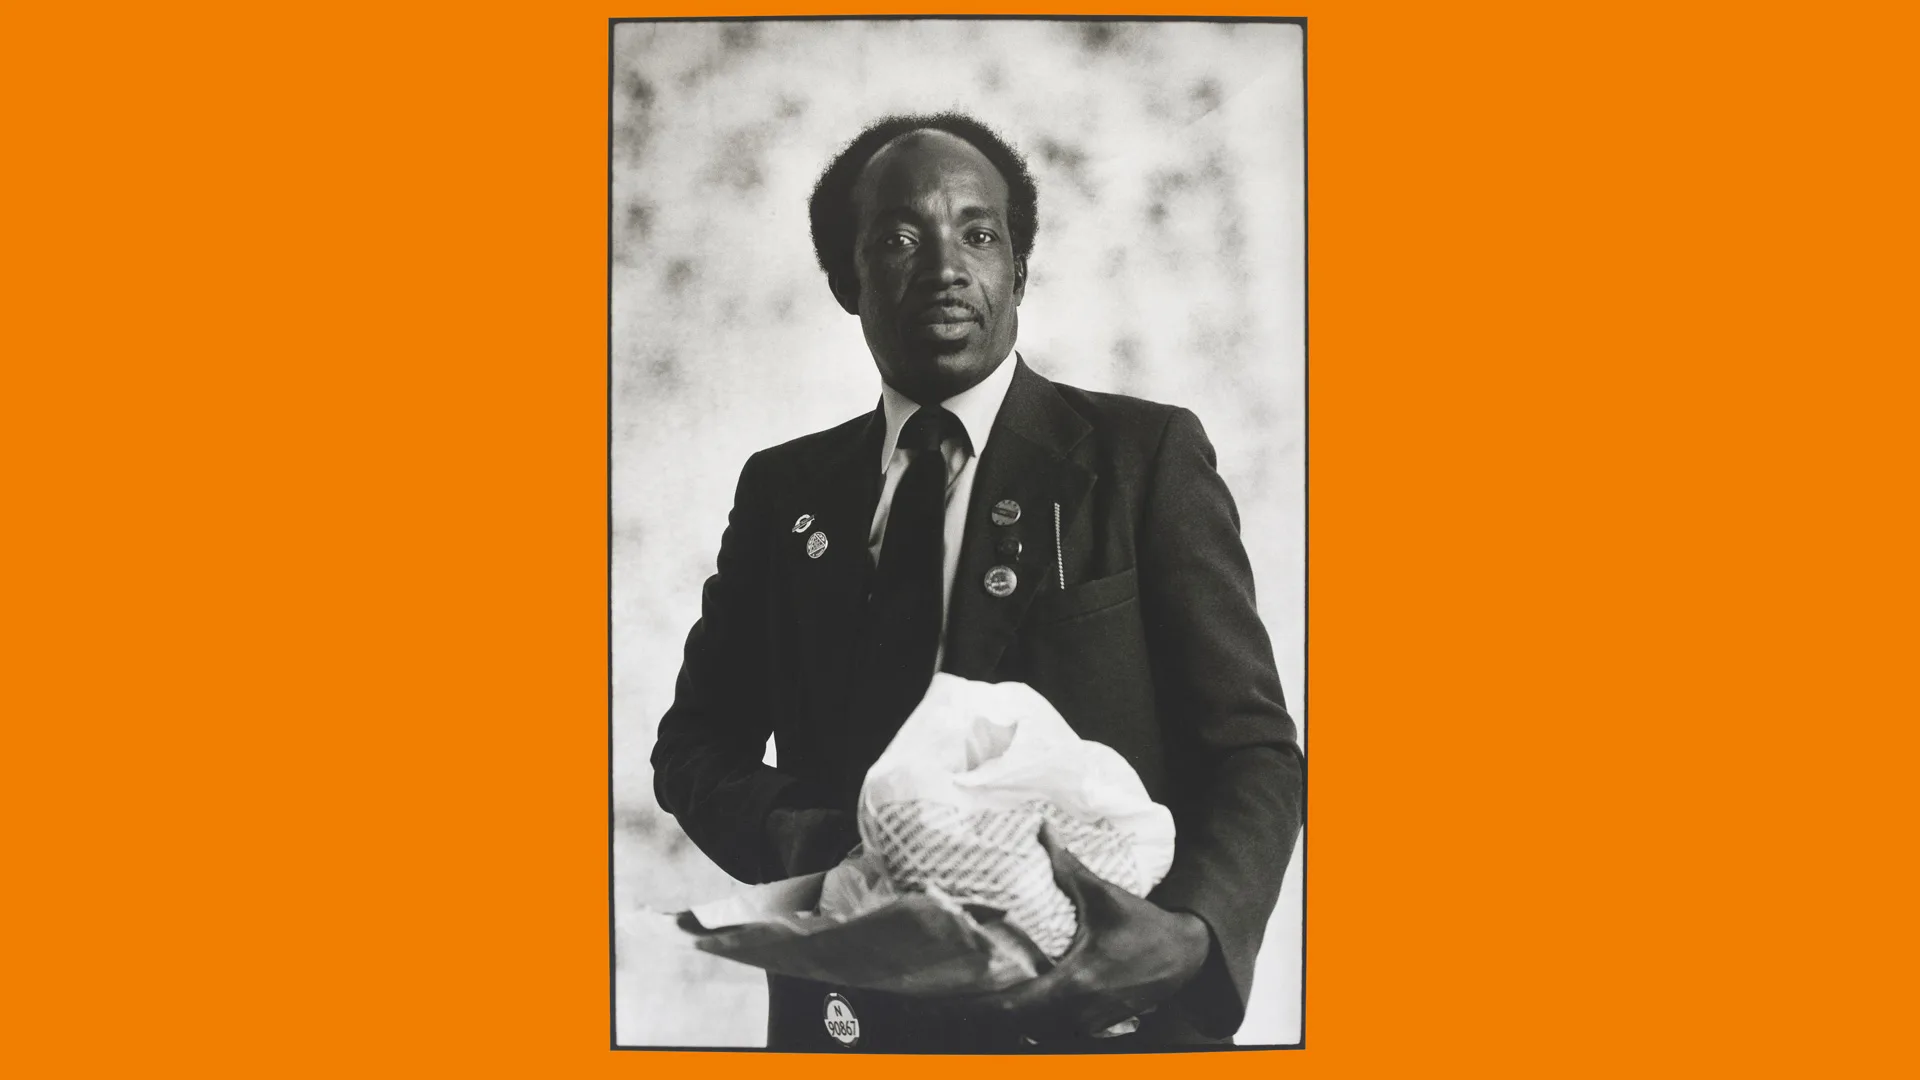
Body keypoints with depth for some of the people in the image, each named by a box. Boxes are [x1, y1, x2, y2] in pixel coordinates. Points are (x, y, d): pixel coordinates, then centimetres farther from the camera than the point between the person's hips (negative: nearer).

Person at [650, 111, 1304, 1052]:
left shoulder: (1144, 455, -4)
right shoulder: (782, 490, 6)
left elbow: (1253, 752, -7)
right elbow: (693, 744, 6)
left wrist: (1191, 935, -27)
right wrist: (811, 845, -15)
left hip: (1097, 1010, -2)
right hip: (849, 1011, 3)